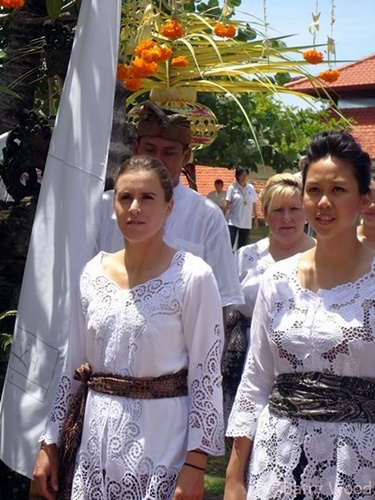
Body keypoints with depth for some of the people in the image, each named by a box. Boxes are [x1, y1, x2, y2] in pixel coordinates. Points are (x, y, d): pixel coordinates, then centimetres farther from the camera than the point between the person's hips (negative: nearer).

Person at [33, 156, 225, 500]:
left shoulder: (192, 276, -11)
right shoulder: (93, 273, 4)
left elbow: (206, 375, -10)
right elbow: (73, 366, 10)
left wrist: (196, 463, -13)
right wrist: (50, 443, 9)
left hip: (161, 437, -4)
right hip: (96, 436, 5)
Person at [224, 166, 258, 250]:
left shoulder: (251, 188, 5)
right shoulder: (232, 188, -5)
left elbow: (254, 204, 10)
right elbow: (227, 205, -4)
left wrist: (255, 218, 10)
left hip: (246, 222, 3)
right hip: (233, 221, -3)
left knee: (242, 246, 8)